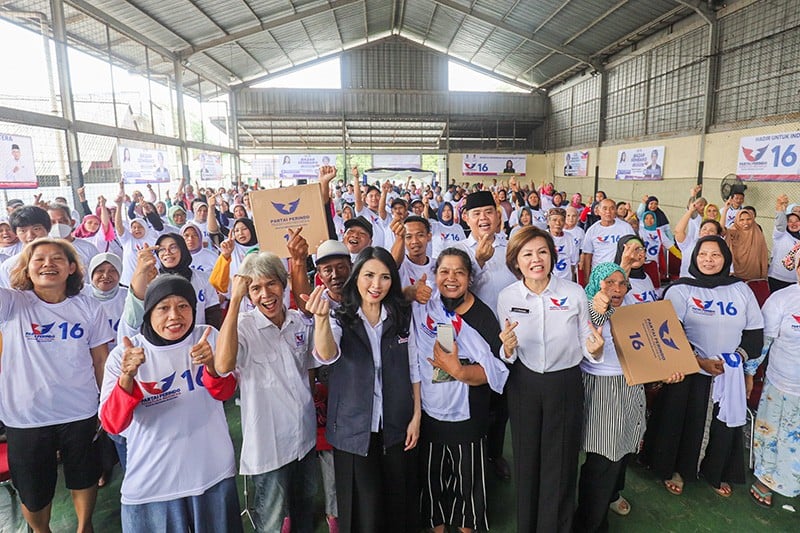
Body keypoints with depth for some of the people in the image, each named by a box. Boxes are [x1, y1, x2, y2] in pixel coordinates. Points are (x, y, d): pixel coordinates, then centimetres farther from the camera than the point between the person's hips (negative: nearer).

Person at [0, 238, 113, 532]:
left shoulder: (86, 307, -4)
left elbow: (101, 360, 1)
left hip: (80, 414, 1)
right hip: (25, 418, 0)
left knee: (84, 478, 19)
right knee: (33, 491, 19)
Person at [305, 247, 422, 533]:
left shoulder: (402, 318, -1)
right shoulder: (340, 319, -9)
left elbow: (413, 369, 5)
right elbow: (327, 355, -30)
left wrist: (416, 416, 1)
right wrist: (321, 318, -49)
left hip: (397, 426, 2)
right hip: (354, 429, -2)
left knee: (399, 501, 17)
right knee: (362, 509, 9)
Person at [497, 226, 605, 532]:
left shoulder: (575, 293, -10)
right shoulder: (507, 297, -7)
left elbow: (586, 346, 0)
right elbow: (508, 356, 1)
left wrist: (595, 350, -23)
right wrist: (508, 349, -22)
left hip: (565, 384, -1)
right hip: (523, 386, 1)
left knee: (561, 463, 12)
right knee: (526, 460, 15)